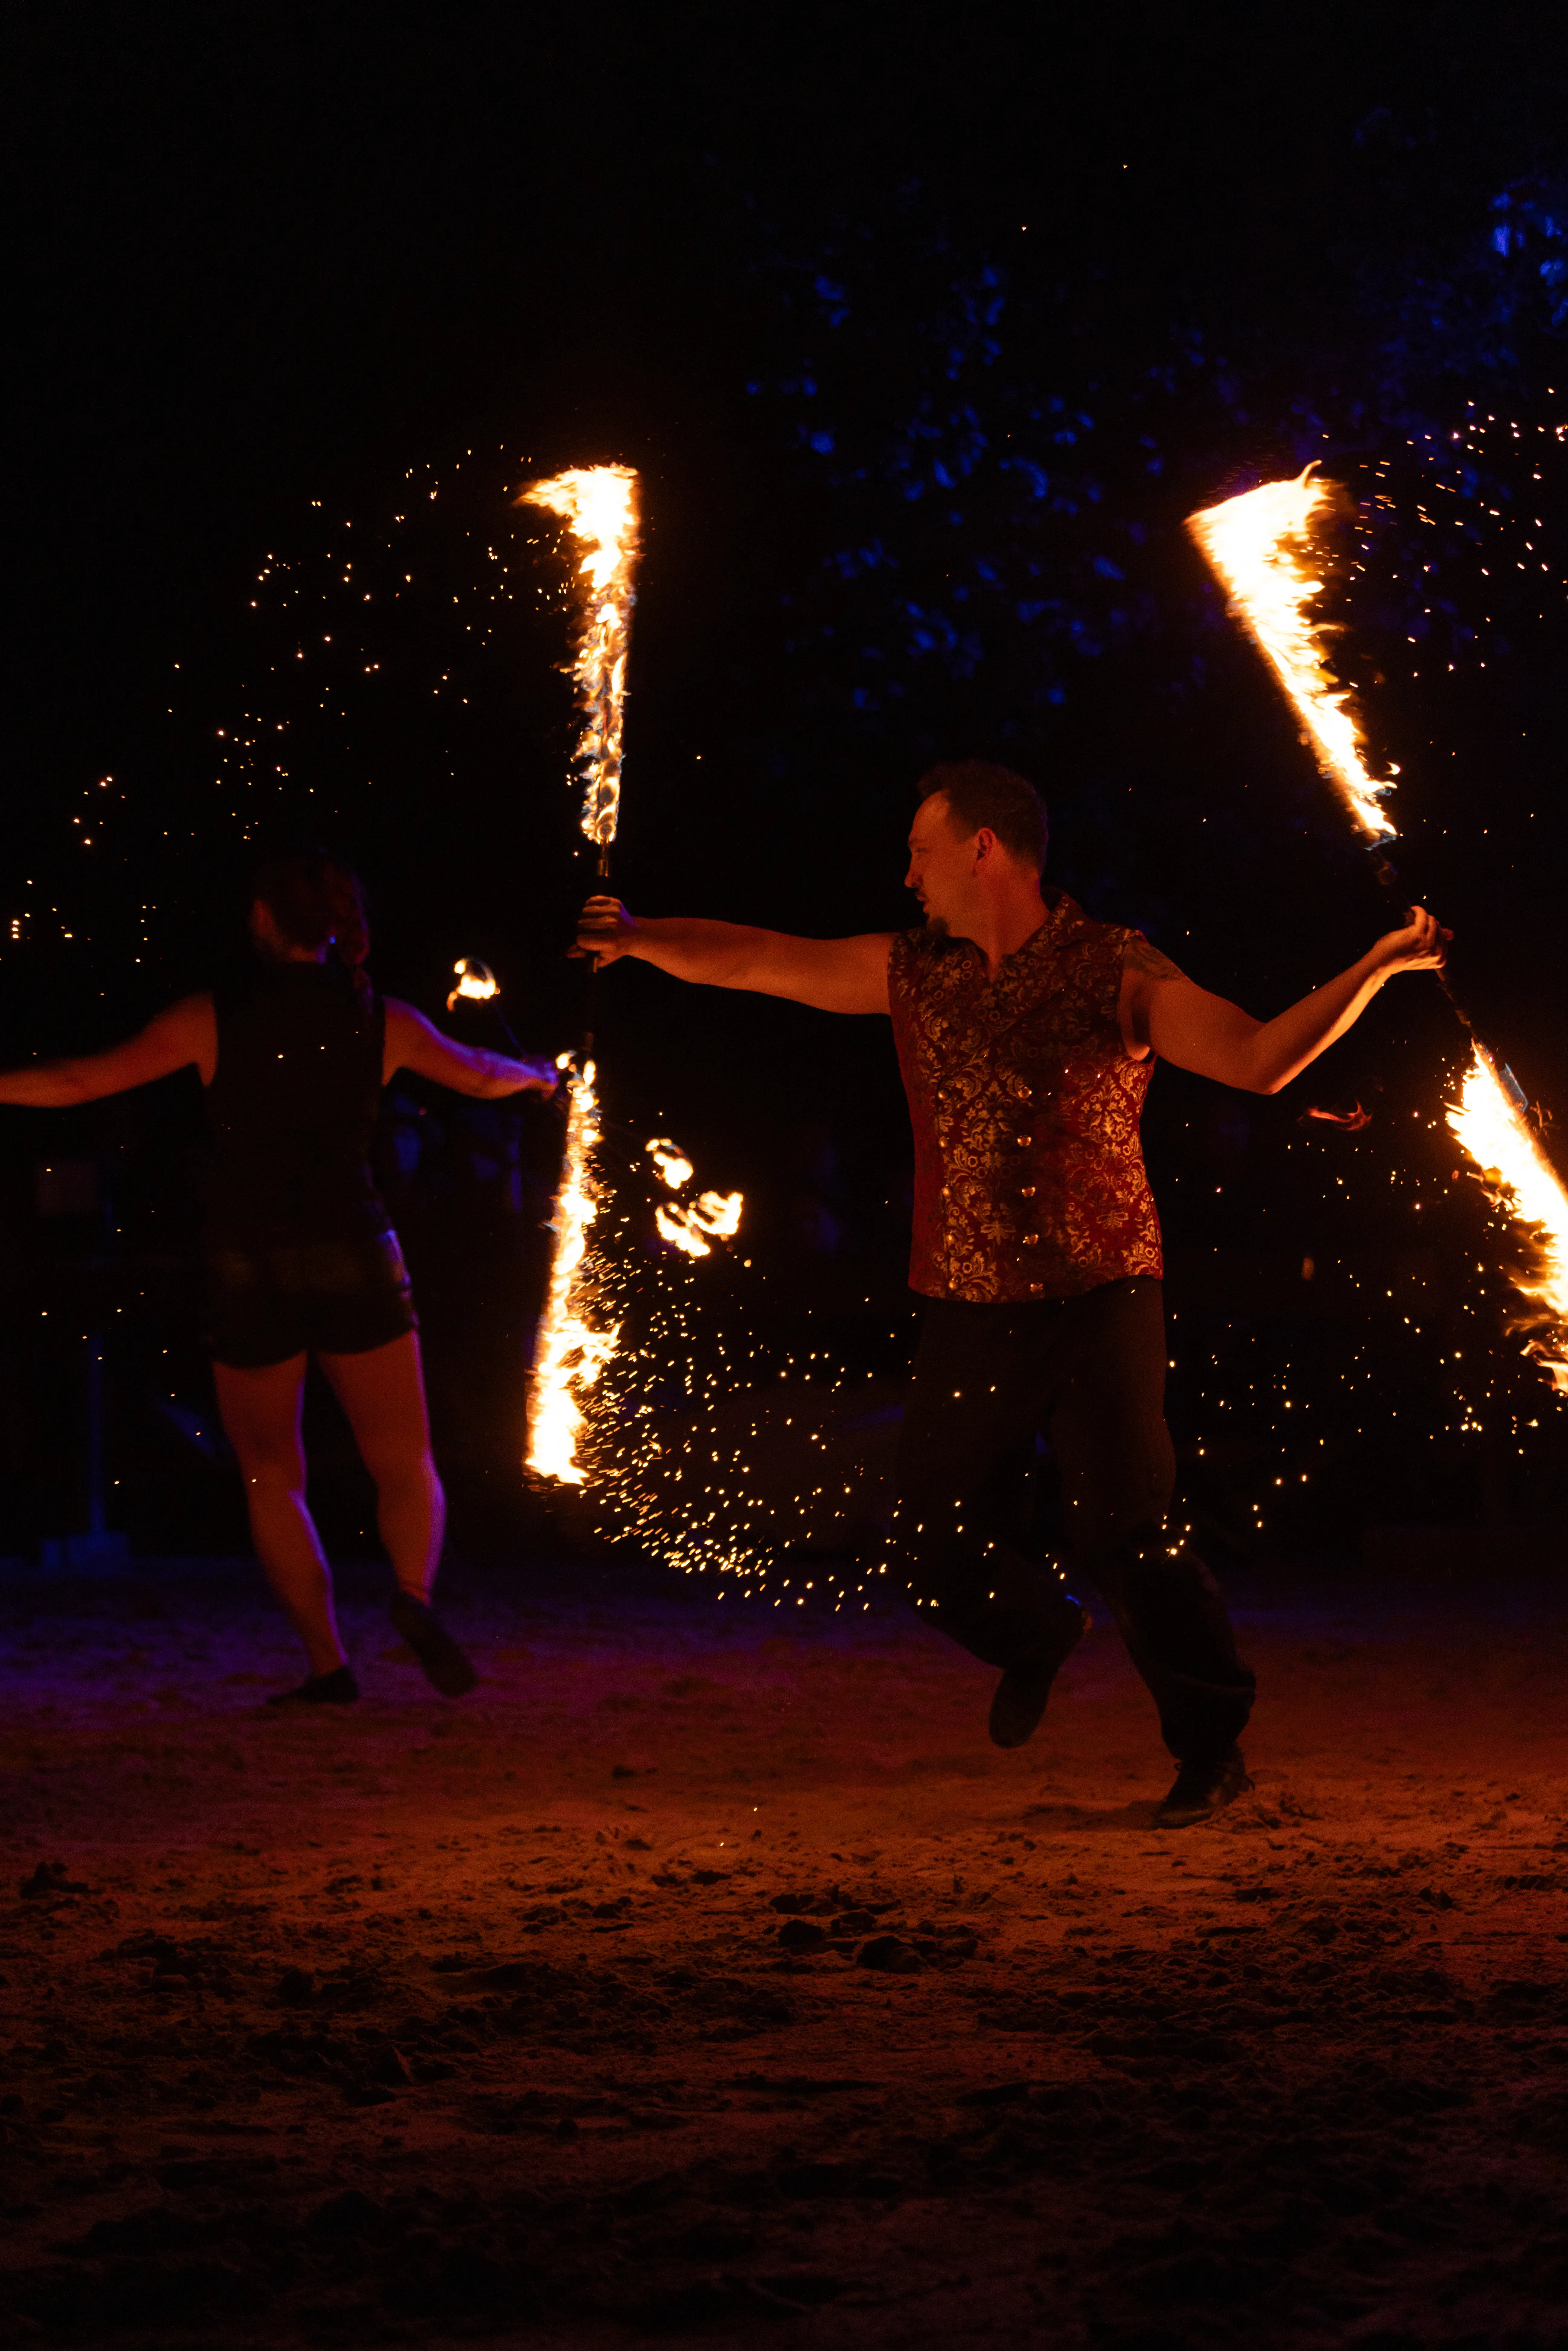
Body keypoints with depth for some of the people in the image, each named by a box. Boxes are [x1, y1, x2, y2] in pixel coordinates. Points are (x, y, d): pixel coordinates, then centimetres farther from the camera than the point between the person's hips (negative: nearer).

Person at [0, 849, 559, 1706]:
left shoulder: (212, 1018, -4)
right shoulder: (384, 1023, 3)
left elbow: (78, 1081, -2)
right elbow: (481, 1075, 22)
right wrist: (539, 1075, 43)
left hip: (249, 1271, -1)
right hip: (355, 1259, 1)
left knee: (271, 1476, 13)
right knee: (404, 1466, 8)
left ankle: (328, 1665, 4)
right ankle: (415, 1594, -21)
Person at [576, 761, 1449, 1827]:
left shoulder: (1116, 970, -4)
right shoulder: (911, 972, 9)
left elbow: (1260, 1060, -9)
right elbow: (749, 960, 15)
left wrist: (1376, 969, -19)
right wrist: (640, 938, 11)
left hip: (1098, 1299, -5)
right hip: (969, 1310, 5)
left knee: (1129, 1531, -12)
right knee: (938, 1543, 9)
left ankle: (1213, 1745, 3)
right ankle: (1038, 1633, 42)